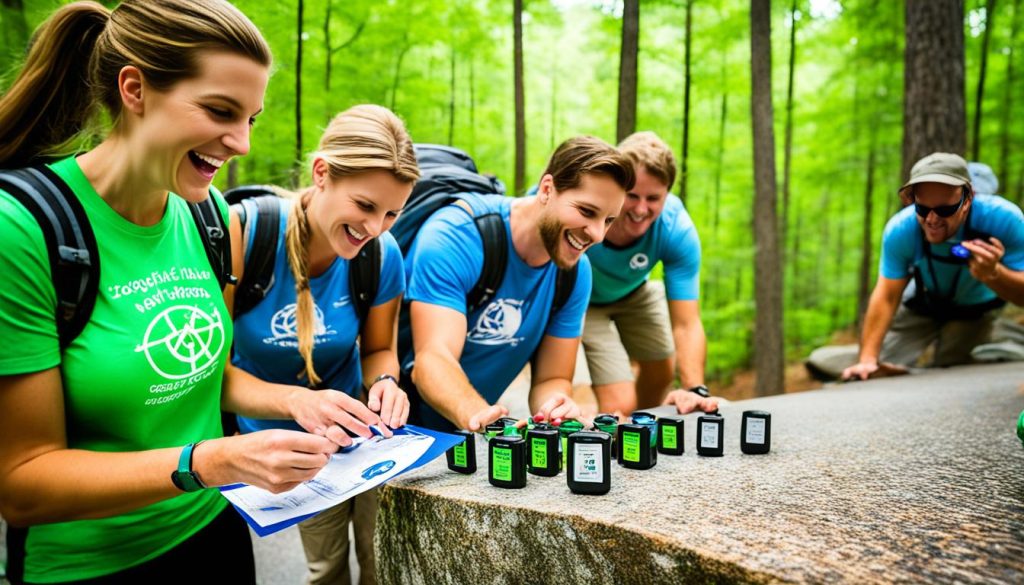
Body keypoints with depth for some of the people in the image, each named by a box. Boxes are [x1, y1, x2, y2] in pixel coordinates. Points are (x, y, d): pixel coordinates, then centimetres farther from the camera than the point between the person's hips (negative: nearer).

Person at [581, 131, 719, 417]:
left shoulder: (677, 230, -30)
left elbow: (686, 324, -27)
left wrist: (695, 389, -43)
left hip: (633, 294, 5)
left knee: (661, 373, 26)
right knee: (620, 405, -15)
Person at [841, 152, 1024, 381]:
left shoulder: (1003, 218, -35)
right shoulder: (899, 230, -32)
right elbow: (886, 297, -29)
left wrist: (993, 274, -54)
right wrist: (867, 359, -37)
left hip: (976, 309, 0)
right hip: (923, 305, 1)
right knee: (882, 371, 0)